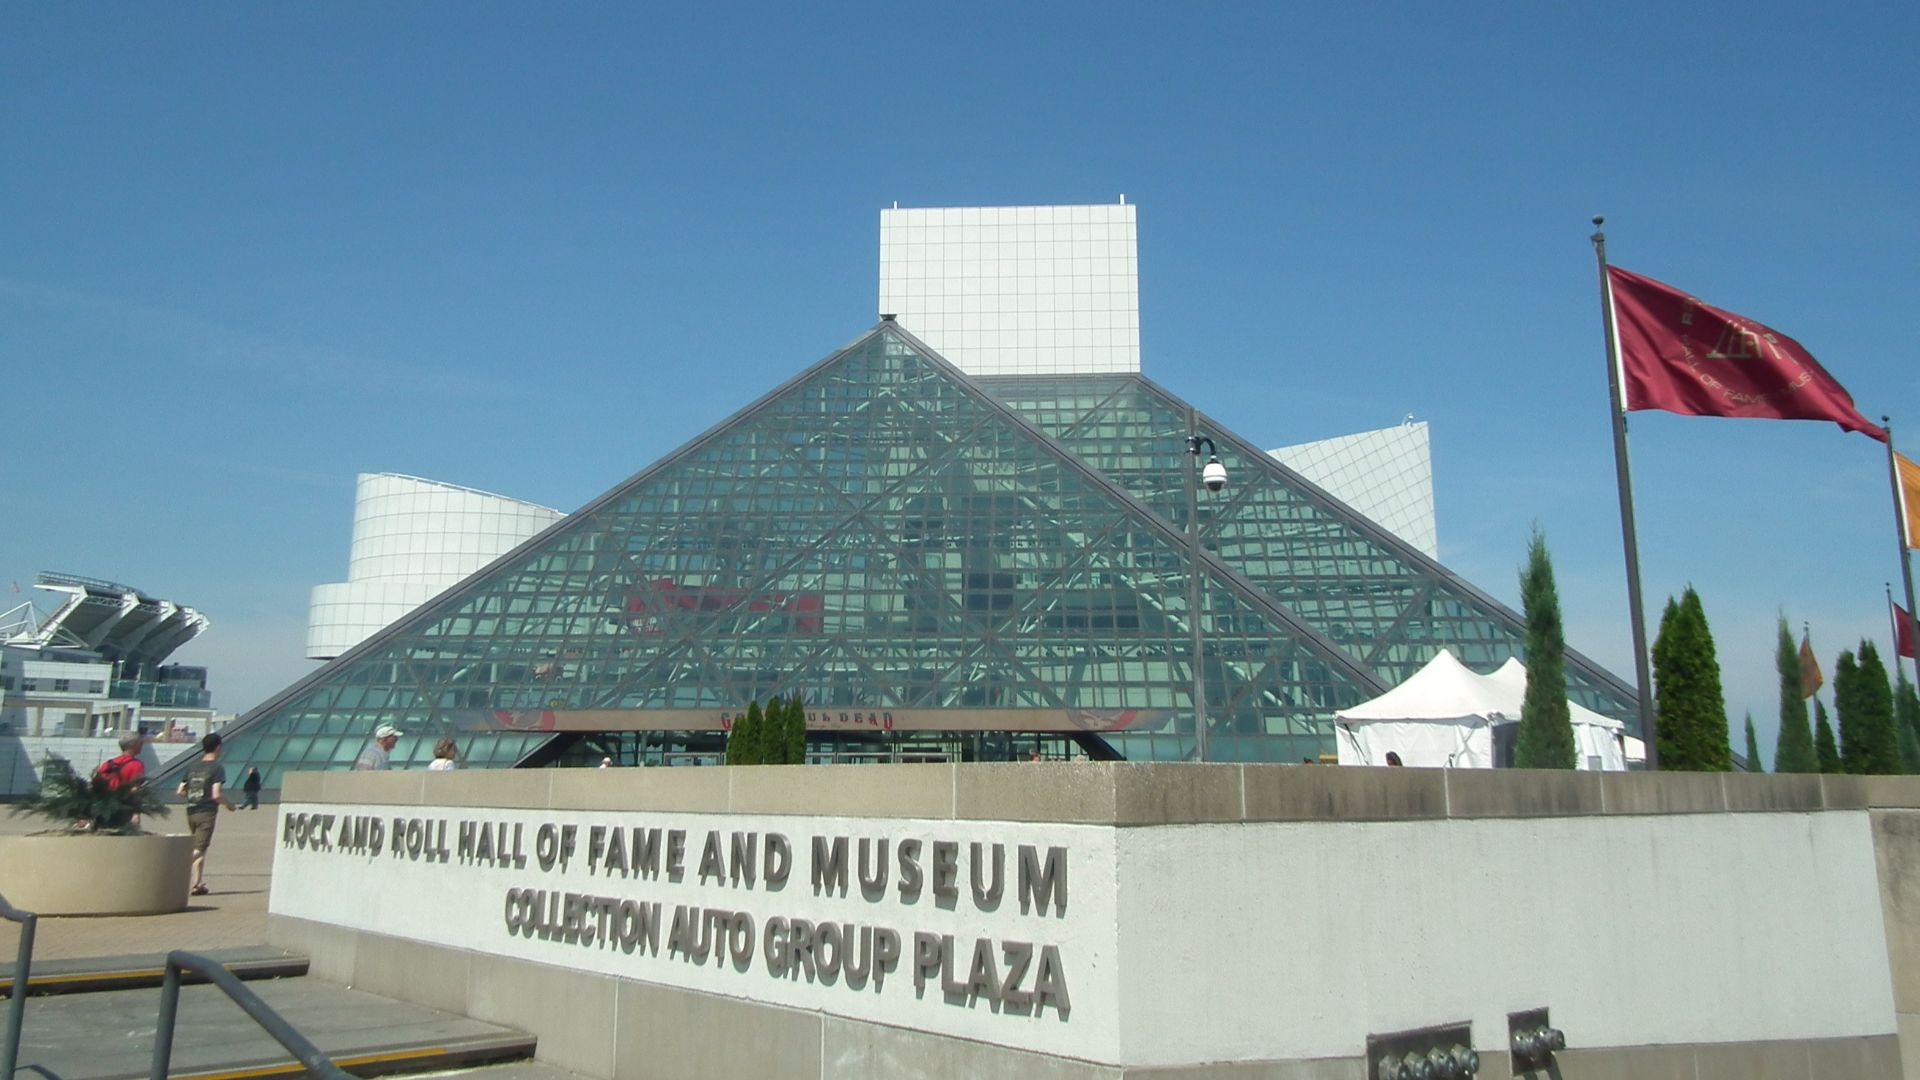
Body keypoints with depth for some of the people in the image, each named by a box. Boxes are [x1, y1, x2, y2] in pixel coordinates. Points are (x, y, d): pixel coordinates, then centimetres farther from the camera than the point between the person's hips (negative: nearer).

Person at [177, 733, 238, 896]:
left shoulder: (192, 767, 10)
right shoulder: (217, 768, -9)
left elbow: (180, 792, 9)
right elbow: (216, 795, -16)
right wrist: (230, 805, 0)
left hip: (191, 812, 7)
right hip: (207, 813, -7)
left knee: (199, 847, 15)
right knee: (199, 849, -3)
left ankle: (198, 884, 17)